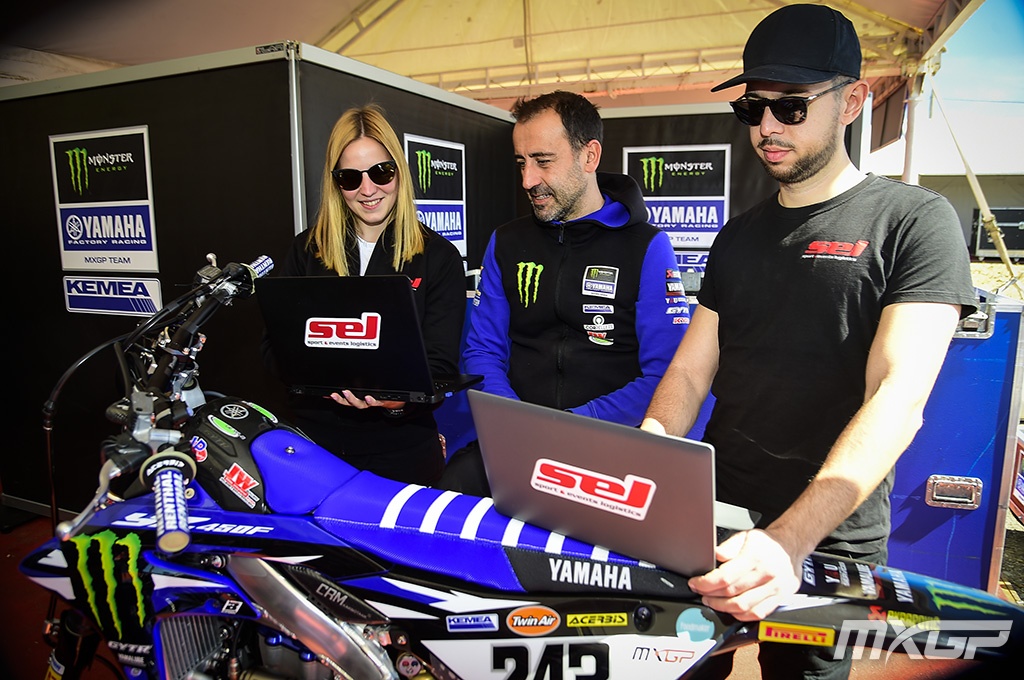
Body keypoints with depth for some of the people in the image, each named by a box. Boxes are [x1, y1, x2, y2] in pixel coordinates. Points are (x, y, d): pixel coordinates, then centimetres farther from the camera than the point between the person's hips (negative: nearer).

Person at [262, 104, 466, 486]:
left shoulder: (439, 257, -2)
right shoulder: (307, 250, 5)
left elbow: (440, 364, -9)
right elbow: (274, 345, 2)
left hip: (401, 450, -1)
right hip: (312, 440, 2)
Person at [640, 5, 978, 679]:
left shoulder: (914, 220, -9)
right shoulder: (739, 235, 7)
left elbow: (899, 400, -20)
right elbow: (690, 372, 3)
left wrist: (789, 540, -32)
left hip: (829, 540, -4)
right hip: (711, 522, 5)